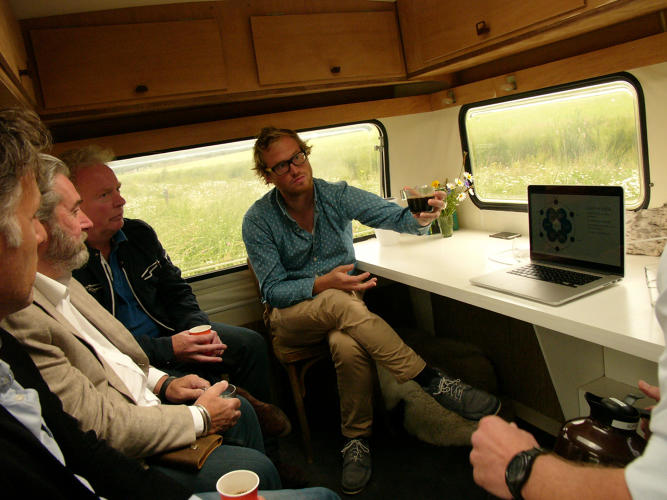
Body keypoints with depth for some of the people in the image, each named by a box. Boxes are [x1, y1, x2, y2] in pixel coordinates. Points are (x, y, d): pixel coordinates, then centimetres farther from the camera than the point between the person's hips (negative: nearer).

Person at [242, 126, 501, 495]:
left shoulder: (337, 195, -4)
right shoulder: (258, 221, -8)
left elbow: (395, 217, -7)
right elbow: (273, 290, -10)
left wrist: (420, 218, -32)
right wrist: (322, 284, -26)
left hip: (343, 304, 2)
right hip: (292, 314, -1)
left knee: (349, 346, -35)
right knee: (340, 303, -36)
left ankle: (356, 440, -11)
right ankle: (431, 380, -30)